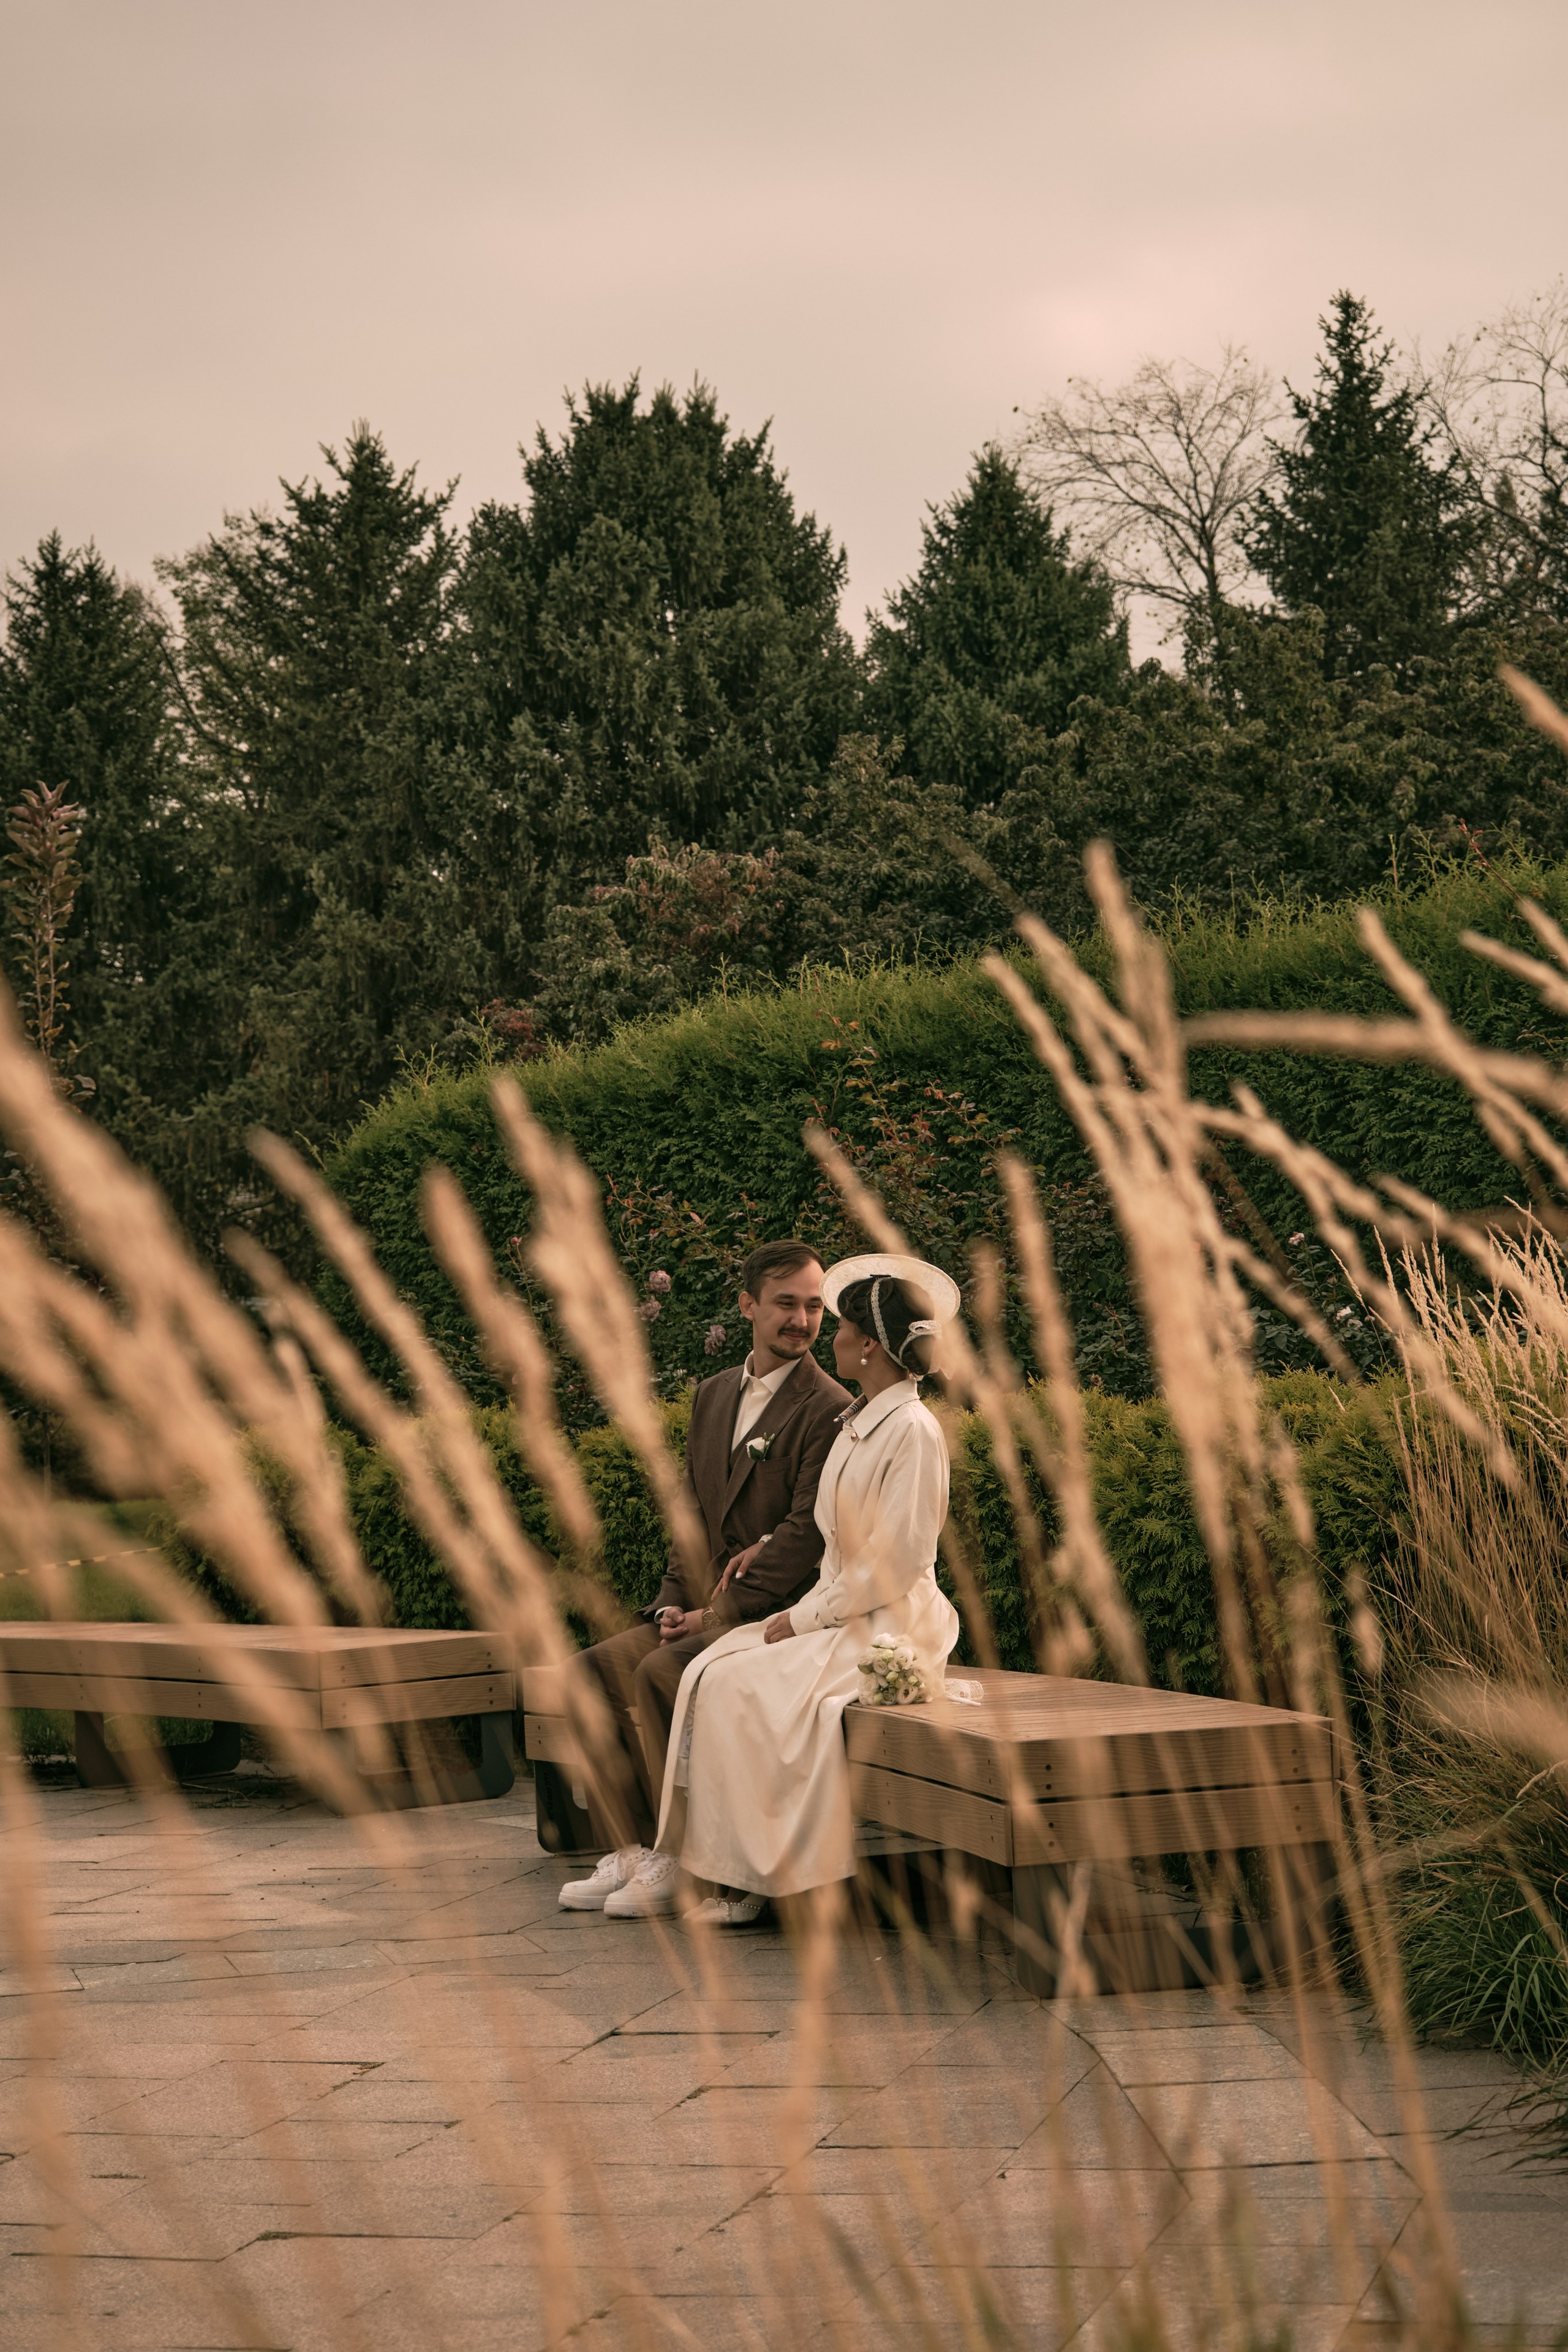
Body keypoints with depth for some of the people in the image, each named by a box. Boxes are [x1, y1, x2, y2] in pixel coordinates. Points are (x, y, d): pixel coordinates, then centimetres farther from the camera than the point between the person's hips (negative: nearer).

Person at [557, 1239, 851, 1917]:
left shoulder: (829, 1410, -10)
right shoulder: (715, 1395, 14)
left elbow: (806, 1536, -16)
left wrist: (719, 1614, -17)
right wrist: (674, 1603, 2)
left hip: (783, 1614, -8)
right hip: (711, 1608, 8)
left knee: (660, 1672, -28)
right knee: (592, 1669, -9)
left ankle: (682, 1863, -17)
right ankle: (630, 1852, -6)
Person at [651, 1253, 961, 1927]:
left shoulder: (913, 1430, -14)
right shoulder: (857, 1423, 14)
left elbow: (895, 1561, -18)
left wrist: (807, 1618, -14)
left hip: (886, 1629, -8)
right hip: (837, 1614, 8)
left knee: (745, 1689, -24)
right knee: (711, 1672, -12)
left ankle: (753, 1880, -14)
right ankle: (730, 1872, -14)